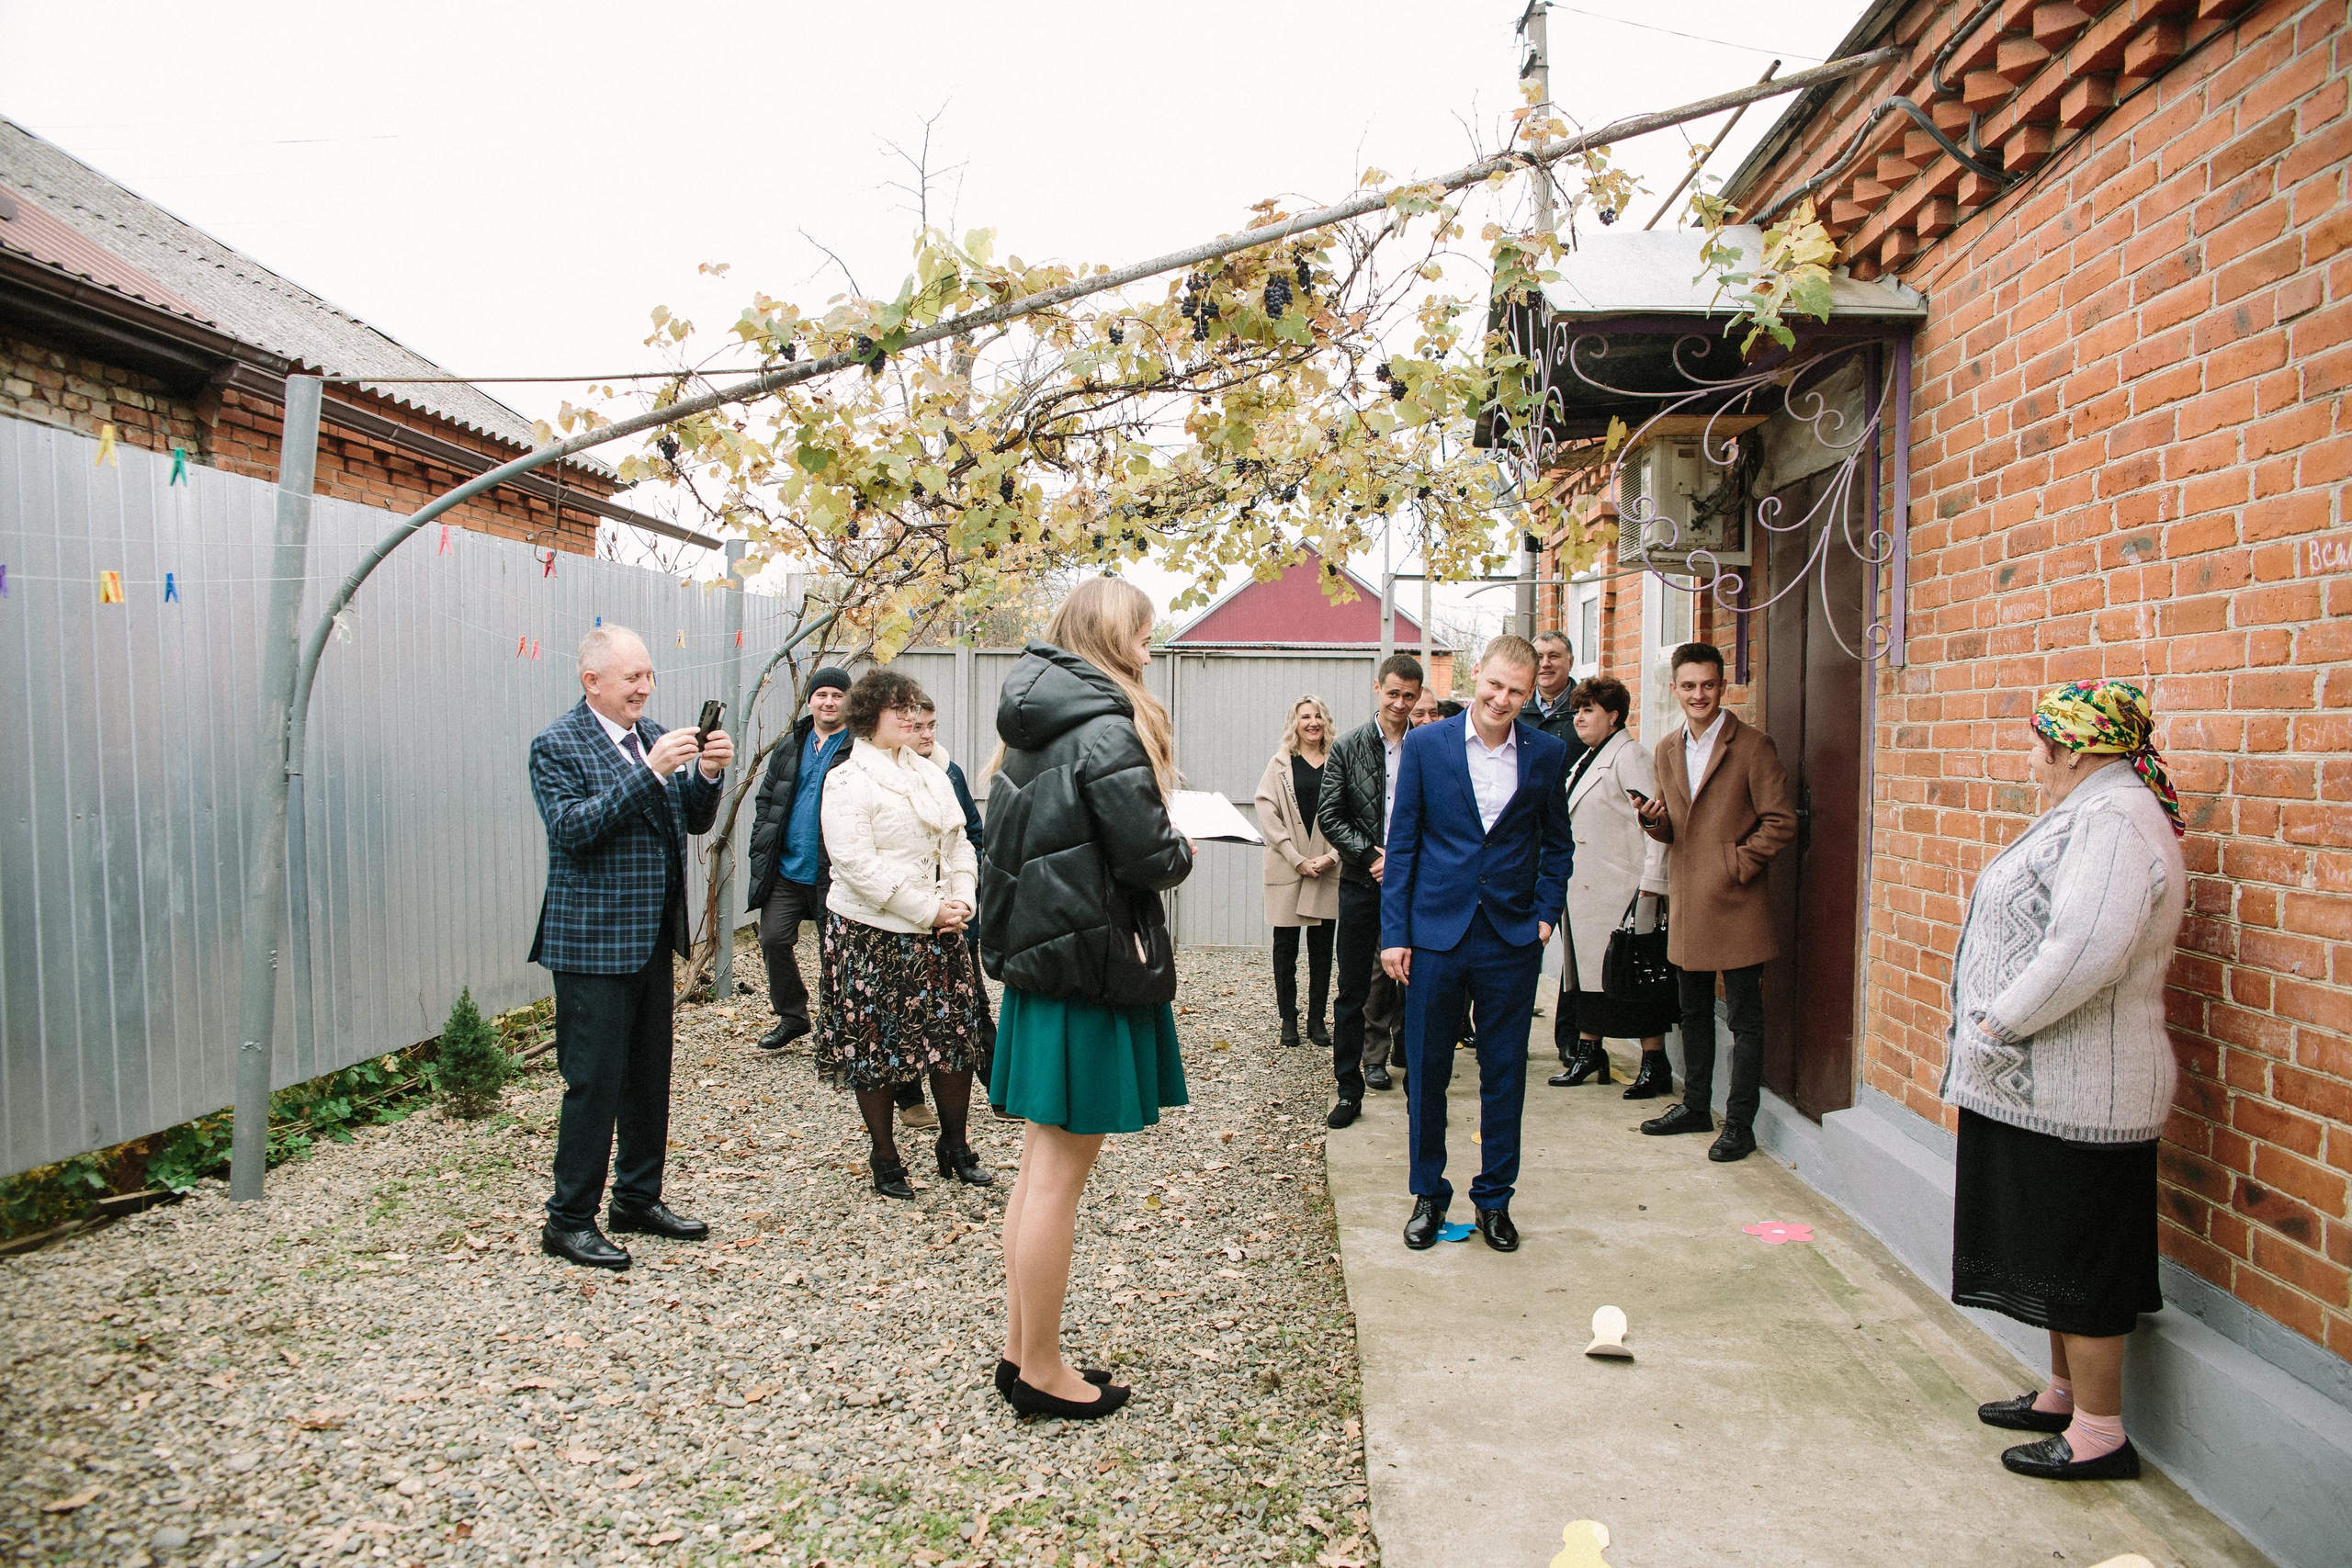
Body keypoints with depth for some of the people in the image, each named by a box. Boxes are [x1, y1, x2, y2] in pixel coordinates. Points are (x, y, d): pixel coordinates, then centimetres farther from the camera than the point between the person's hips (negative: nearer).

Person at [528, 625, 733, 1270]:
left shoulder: (655, 736, 10)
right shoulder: (557, 745, -8)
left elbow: (696, 821, 12)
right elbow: (572, 827, -21)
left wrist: (707, 775, -8)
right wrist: (650, 771, -27)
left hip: (652, 939, 7)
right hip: (591, 943, -7)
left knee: (650, 1076, 14)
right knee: (594, 1083, -3)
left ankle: (638, 1198, 28)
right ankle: (569, 1221, 10)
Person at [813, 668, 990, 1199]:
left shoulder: (931, 773, 13)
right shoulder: (848, 781, -8)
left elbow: (958, 841, 14)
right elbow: (855, 862, -17)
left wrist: (962, 900, -4)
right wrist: (928, 910, -18)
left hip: (939, 932, 6)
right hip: (871, 934, -6)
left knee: (956, 1035, 8)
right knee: (875, 1044, 3)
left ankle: (955, 1147, 23)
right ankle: (885, 1160, 18)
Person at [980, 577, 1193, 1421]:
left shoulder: (1030, 727, 10)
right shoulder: (1105, 727, -16)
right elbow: (1148, 853, -21)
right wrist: (1183, 852, 1)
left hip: (1035, 959, 9)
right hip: (1091, 963, -9)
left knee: (1041, 1163, 16)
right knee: (1059, 1174, 1)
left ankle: (1021, 1349, 27)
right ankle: (1040, 1372, 13)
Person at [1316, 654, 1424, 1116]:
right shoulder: (1348, 747, 2)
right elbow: (1329, 815, 0)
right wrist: (1371, 854, -10)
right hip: (1362, 883, 0)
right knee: (1354, 989, 4)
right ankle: (1349, 1089, 15)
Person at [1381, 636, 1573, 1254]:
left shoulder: (1547, 754, 3)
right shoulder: (1425, 744, -1)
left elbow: (1557, 844, 13)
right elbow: (1402, 843, 0)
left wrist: (1544, 913, 1)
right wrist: (1394, 933, -3)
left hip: (1512, 938, 1)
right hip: (1436, 933, -1)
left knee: (1504, 1078, 9)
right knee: (1427, 1074, 8)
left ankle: (1494, 1198, 26)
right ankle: (1429, 1196, 26)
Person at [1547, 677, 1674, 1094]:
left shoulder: (1629, 755, -10)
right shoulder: (1587, 759, 18)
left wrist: (1652, 881, -23)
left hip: (1622, 887, -9)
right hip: (1585, 888, 9)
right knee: (1586, 968, 12)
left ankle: (1655, 1066, 4)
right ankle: (1588, 1052, 22)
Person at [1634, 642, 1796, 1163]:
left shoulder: (1753, 746, -7)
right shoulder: (1666, 750, 11)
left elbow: (1780, 823, -8)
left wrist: (1738, 865, -14)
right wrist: (1653, 817, -6)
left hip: (1736, 902, -6)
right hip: (1687, 901, 6)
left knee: (1745, 1017, 2)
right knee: (1694, 1012, 17)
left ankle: (1739, 1123, 10)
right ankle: (1696, 1105, 30)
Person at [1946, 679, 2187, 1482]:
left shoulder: (2114, 821, -20)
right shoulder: (2091, 814, 14)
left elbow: (2085, 953, -31)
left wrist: (1999, 1023, -21)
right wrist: (2000, 1025, 13)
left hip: (2077, 1092, -10)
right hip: (2049, 1083, 10)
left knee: (2080, 1261, 1)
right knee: (2058, 1254, 20)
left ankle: (2099, 1432, 14)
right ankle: (2064, 1392, 33)